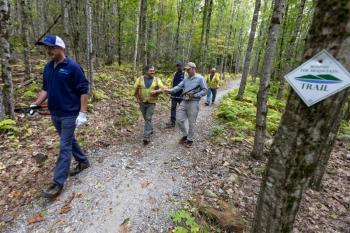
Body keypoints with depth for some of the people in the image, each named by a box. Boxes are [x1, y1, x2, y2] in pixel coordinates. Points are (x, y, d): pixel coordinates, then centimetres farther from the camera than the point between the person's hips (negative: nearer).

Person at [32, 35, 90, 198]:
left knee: (65, 147, -1)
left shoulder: (73, 67, -13)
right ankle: (83, 161, 39)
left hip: (70, 114, -7)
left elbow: (84, 91, -14)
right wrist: (36, 104, 2)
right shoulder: (48, 67, 9)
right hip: (54, 114, 7)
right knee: (69, 140, 19)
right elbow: (45, 89, 16)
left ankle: (58, 183, 9)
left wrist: (82, 113, -18)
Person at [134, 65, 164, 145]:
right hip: (142, 102, 2)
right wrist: (137, 97, 1)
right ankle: (150, 130, 40)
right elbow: (135, 89, 8)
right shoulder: (140, 79, 1)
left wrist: (156, 91, -26)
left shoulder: (157, 80, -1)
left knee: (148, 119, -7)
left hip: (151, 103, -2)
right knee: (146, 119, 16)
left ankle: (146, 137, -3)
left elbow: (162, 89, -8)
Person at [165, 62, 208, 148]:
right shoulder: (186, 79, 13)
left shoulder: (200, 78, -5)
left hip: (193, 103, -6)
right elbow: (178, 87, 5)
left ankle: (190, 139, 22)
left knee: (191, 123, 4)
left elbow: (205, 90, -9)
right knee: (179, 120, 7)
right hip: (184, 102, 6)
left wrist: (194, 95, -17)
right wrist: (170, 90, -12)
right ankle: (185, 135, 29)